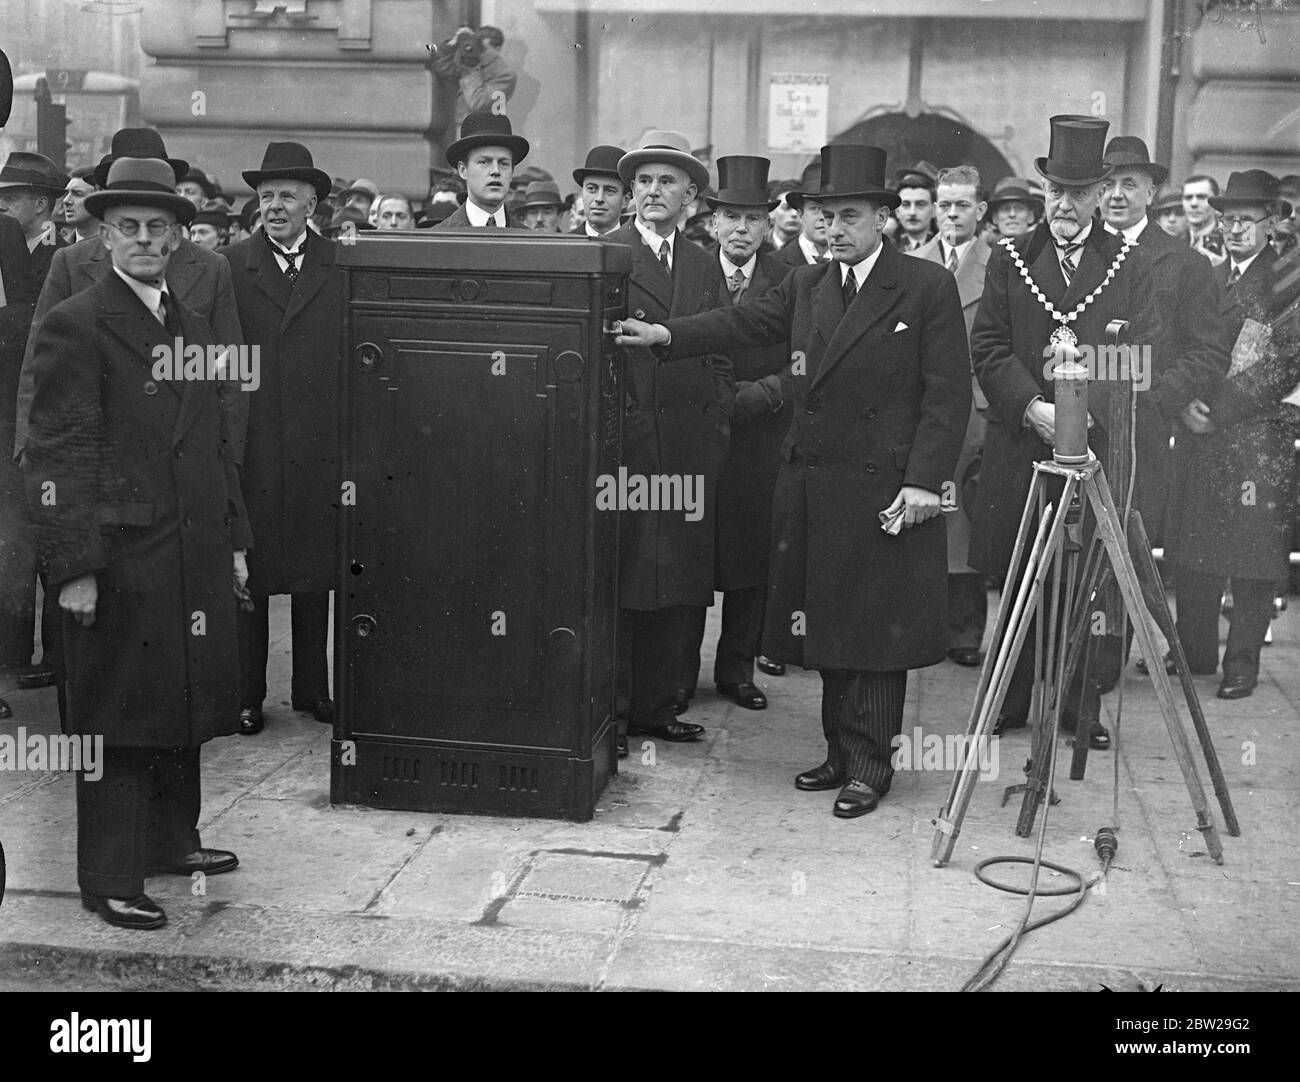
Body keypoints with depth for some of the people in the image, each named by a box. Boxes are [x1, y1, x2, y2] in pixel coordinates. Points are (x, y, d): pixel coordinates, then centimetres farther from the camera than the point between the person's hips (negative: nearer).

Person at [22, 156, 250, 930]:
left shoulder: (195, 329, 16)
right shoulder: (75, 327, -7)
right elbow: (57, 454, -12)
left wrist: (234, 539, 16)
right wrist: (74, 566, -17)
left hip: (196, 559, 7)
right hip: (121, 560, -7)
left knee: (184, 707, 16)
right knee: (119, 719, 1)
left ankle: (173, 841, 31)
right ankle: (111, 879, 11)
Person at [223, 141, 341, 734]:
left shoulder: (340, 264, 7)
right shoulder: (230, 264, 3)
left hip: (319, 444, 2)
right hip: (250, 444, -1)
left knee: (315, 572, 9)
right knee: (249, 572, 3)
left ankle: (312, 689, 21)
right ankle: (246, 696, 13)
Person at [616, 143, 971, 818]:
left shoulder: (928, 287, -3)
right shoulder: (806, 287, 14)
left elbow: (949, 391, -8)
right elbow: (744, 323, 6)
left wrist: (924, 480, -15)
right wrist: (666, 334, -10)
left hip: (884, 489, -6)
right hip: (810, 485, 6)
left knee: (873, 628, 0)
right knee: (827, 626, 11)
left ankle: (869, 765, 9)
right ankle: (841, 750, 23)